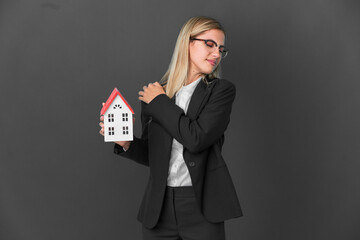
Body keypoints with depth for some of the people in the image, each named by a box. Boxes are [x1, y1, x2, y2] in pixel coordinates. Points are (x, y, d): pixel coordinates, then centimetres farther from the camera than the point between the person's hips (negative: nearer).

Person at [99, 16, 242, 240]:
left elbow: (197, 139, -17)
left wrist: (160, 102, -8)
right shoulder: (154, 92, 6)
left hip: (201, 207, -2)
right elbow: (151, 155, 11)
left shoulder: (222, 90, -2)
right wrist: (126, 142, -8)